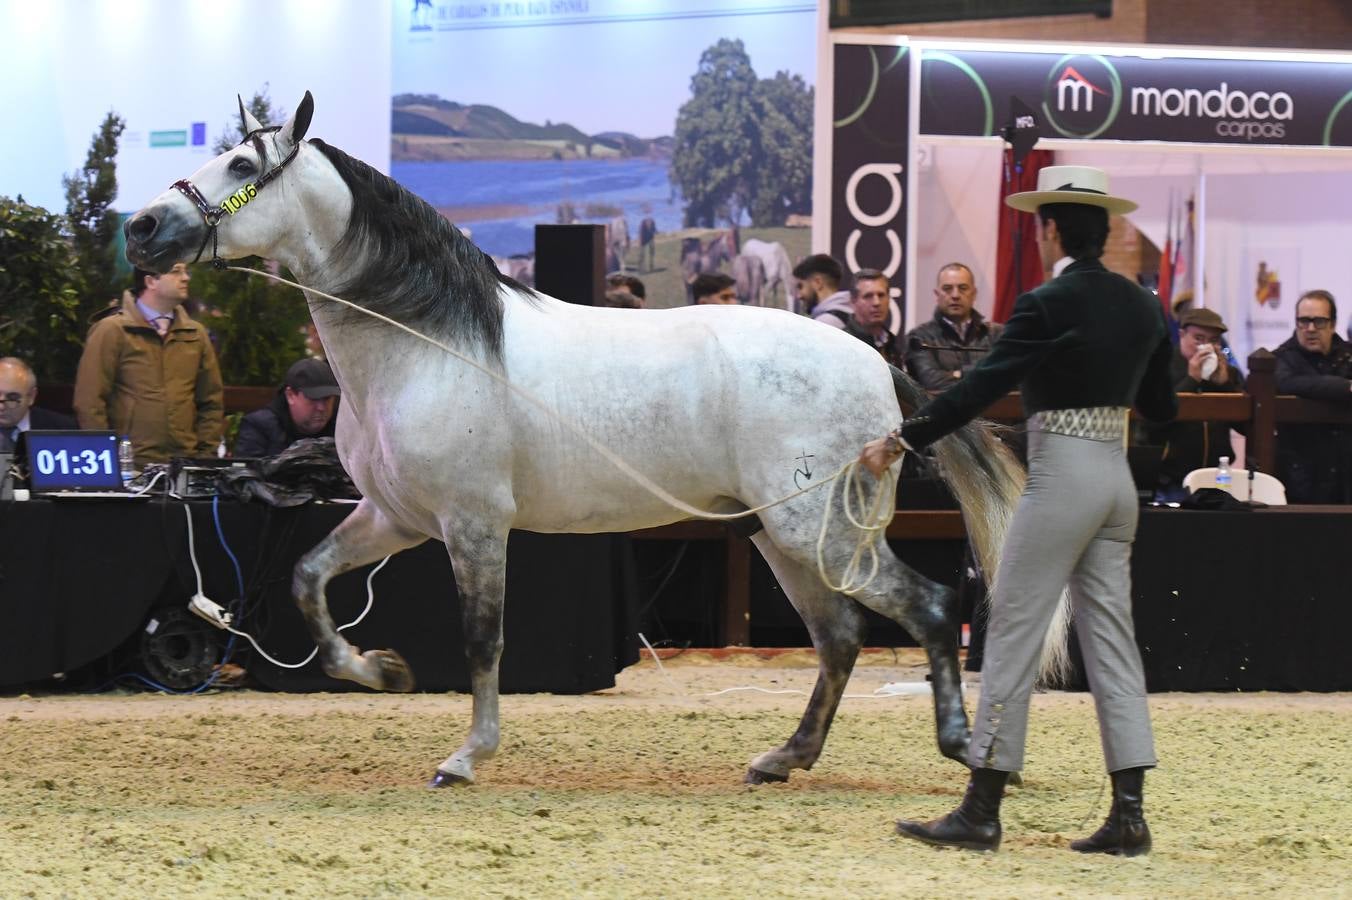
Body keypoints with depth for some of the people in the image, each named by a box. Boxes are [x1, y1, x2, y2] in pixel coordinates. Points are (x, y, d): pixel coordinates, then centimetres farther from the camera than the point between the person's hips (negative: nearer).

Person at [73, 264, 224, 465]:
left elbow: (211, 401, 16)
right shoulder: (111, 331, -1)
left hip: (186, 465, 4)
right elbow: (89, 402, -4)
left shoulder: (195, 333, 13)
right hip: (130, 465, -4)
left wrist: (206, 456, 5)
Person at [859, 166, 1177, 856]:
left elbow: (977, 390, -16)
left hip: (1061, 478, -7)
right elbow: (1162, 407, 15)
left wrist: (899, 442, -10)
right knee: (1110, 637, 9)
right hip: (1118, 477, 7)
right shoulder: (1142, 307, 8)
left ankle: (981, 811, 1)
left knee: (1012, 636, -1)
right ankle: (1129, 815, 5)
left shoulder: (1049, 306, -14)